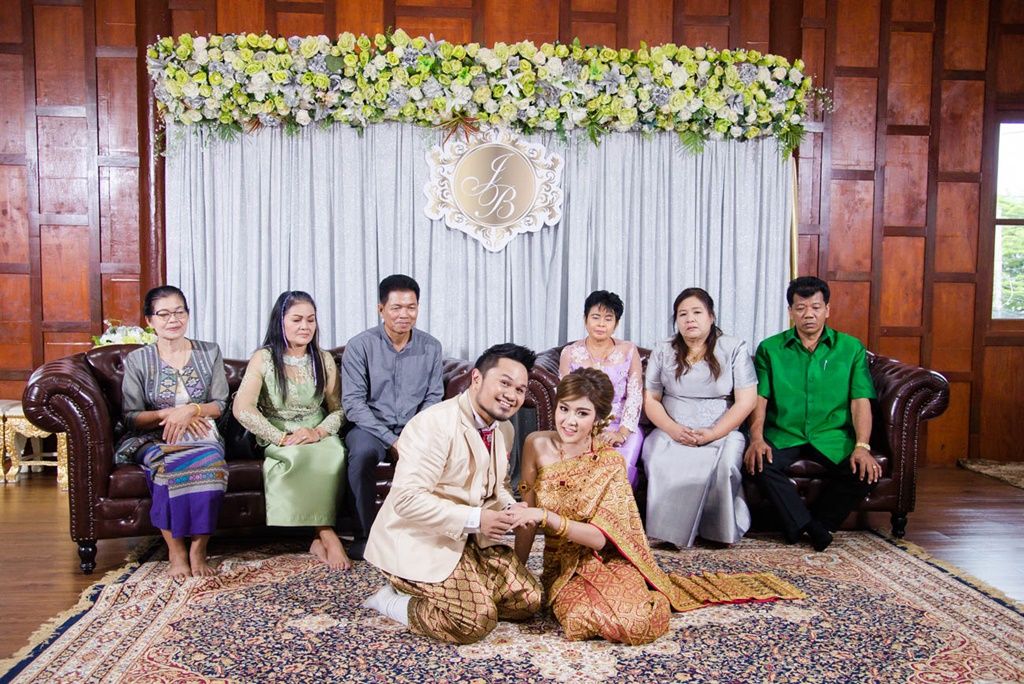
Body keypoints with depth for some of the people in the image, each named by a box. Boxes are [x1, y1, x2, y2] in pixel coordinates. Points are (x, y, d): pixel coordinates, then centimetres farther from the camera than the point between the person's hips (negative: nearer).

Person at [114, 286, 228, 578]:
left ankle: (198, 550, -25)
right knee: (168, 464, -36)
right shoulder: (137, 361, 5)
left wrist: (190, 410, -12)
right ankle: (176, 551, -24)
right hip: (152, 439, -1)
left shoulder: (210, 353, 9)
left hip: (201, 435, 1)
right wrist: (167, 414, -15)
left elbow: (220, 405, 7)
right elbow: (132, 417, 1)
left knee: (211, 462, -35)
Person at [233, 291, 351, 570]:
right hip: (277, 439, -3)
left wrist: (319, 432, -15)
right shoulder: (263, 359, -3)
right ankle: (327, 536, -25)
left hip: (318, 435, 3)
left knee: (333, 453, -32)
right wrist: (282, 438, -20)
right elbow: (242, 409, -14)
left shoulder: (324, 360, 8)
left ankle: (319, 537, -23)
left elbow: (337, 409, 6)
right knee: (301, 456, -36)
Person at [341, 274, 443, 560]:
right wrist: (391, 440, -19)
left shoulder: (431, 347, 5)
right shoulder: (360, 346, -5)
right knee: (362, 451, -37)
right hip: (371, 427, -2)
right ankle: (366, 534, -18)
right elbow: (353, 402, -11)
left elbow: (433, 398, 5)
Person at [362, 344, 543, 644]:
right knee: (477, 620, -21)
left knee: (528, 600, 1)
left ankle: (438, 594, 15)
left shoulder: (504, 429, 7)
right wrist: (474, 518, -30)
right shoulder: (435, 424, -24)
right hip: (418, 541, -9)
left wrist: (509, 507, -6)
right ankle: (392, 600, 3)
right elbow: (407, 499, -29)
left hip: (469, 538, 9)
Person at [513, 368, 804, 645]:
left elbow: (600, 538, -19)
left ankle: (652, 600, 6)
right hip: (563, 567, 2)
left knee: (635, 623, -31)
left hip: (608, 563, -1)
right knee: (583, 620, -31)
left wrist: (549, 519, -32)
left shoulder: (609, 463, -13)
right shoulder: (537, 445, -7)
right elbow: (527, 517, 2)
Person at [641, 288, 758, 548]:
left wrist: (712, 434, -14)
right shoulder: (663, 352, 11)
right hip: (671, 431, 2)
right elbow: (650, 400, 8)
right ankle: (672, 529, -17)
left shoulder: (734, 349, 4)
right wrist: (673, 429, -12)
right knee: (660, 462, -32)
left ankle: (720, 530, -12)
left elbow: (746, 401, -2)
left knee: (724, 465, -34)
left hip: (721, 432, -1)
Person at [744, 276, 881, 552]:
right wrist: (756, 437, -18)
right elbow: (759, 399, -1)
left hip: (832, 436, 1)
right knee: (760, 463, -30)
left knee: (866, 472, -25)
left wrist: (862, 446, -15)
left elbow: (860, 401, -1)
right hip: (783, 435, -1)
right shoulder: (770, 349, 7)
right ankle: (813, 528, -15)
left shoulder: (851, 348, 7)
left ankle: (799, 524, -6)